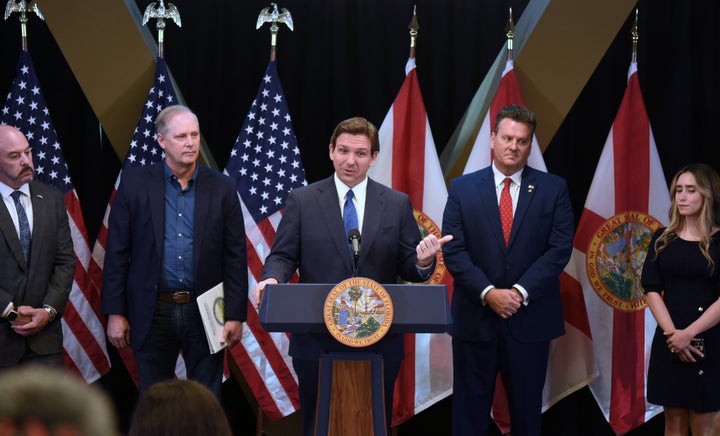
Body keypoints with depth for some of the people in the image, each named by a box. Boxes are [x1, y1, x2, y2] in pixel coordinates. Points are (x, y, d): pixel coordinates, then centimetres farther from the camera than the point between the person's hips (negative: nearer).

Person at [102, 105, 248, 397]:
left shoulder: (222, 188, 4)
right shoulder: (134, 184, 2)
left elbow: (236, 257, 3)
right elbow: (117, 253, 2)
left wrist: (236, 316, -3)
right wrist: (115, 313, -3)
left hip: (205, 312, 0)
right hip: (152, 314, 0)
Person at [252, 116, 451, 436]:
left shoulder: (397, 204, 6)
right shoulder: (302, 201, 4)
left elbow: (408, 268, 5)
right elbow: (283, 256, 2)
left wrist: (423, 262, -18)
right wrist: (272, 278, -20)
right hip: (317, 339, -1)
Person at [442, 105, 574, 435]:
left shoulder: (553, 189, 3)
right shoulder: (462, 189, 4)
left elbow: (560, 247, -4)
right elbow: (453, 250, -2)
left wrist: (521, 291, -14)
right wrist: (488, 293, -14)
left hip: (530, 318, 0)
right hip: (475, 318, 0)